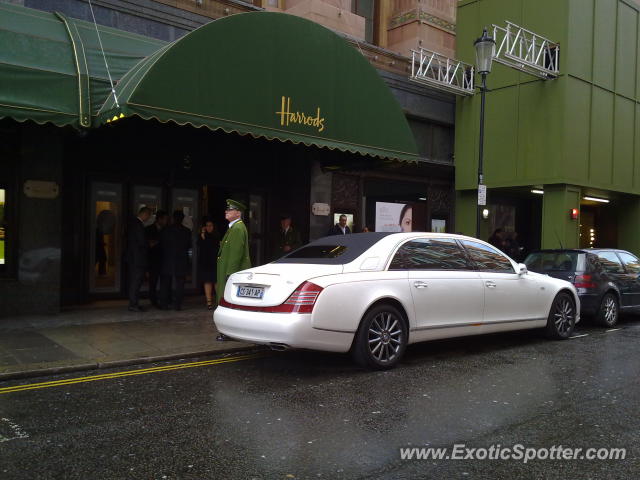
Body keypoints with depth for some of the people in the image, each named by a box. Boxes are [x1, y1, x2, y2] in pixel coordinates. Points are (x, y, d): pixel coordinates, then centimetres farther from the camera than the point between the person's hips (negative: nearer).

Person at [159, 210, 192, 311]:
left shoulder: (165, 230, -3)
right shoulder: (186, 231, -3)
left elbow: (161, 245, 2)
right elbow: (189, 246, 3)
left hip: (167, 261, 0)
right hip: (181, 261, 0)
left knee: (165, 283, 9)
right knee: (179, 283, 5)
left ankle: (164, 304, 9)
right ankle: (177, 304, 2)